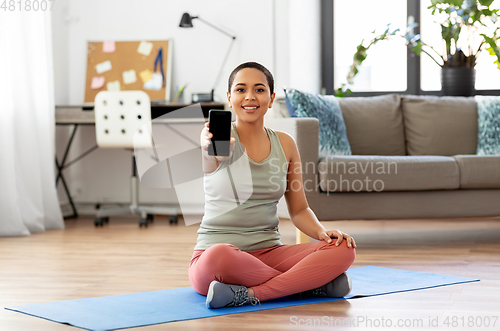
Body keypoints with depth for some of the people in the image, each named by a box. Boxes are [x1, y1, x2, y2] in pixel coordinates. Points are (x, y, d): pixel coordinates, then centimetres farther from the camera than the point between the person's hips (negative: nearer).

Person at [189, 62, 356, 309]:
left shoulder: (285, 144, 8)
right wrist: (208, 147, -56)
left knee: (343, 249, -18)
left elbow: (299, 210, 15)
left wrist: (323, 232, -5)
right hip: (214, 252, -4)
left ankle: (249, 295, -25)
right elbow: (212, 158, -32)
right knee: (220, 256, -40)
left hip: (269, 252, 4)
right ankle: (311, 285, -21)